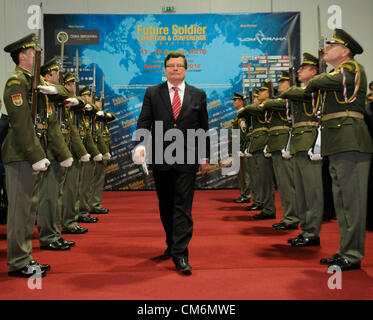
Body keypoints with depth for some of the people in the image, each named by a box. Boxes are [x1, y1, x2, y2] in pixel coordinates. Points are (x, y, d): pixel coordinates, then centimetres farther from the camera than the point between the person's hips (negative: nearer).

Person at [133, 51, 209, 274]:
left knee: (183, 207, -4)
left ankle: (180, 254, -2)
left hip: (187, 159, -1)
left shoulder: (198, 95, 8)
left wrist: (204, 157, 8)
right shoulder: (152, 94, 8)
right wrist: (141, 145, -17)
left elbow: (203, 128, 10)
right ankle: (172, 243, 32)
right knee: (166, 206, 13)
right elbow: (144, 122, 1)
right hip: (160, 158, 2)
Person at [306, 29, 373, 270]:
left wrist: (313, 82, 7)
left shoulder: (352, 68, -3)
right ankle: (346, 251, 20)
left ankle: (352, 255, 1)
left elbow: (320, 82, -12)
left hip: (351, 144, -9)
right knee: (342, 202, 11)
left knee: (352, 201, -5)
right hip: (337, 145, 9)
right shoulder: (337, 74, 25)